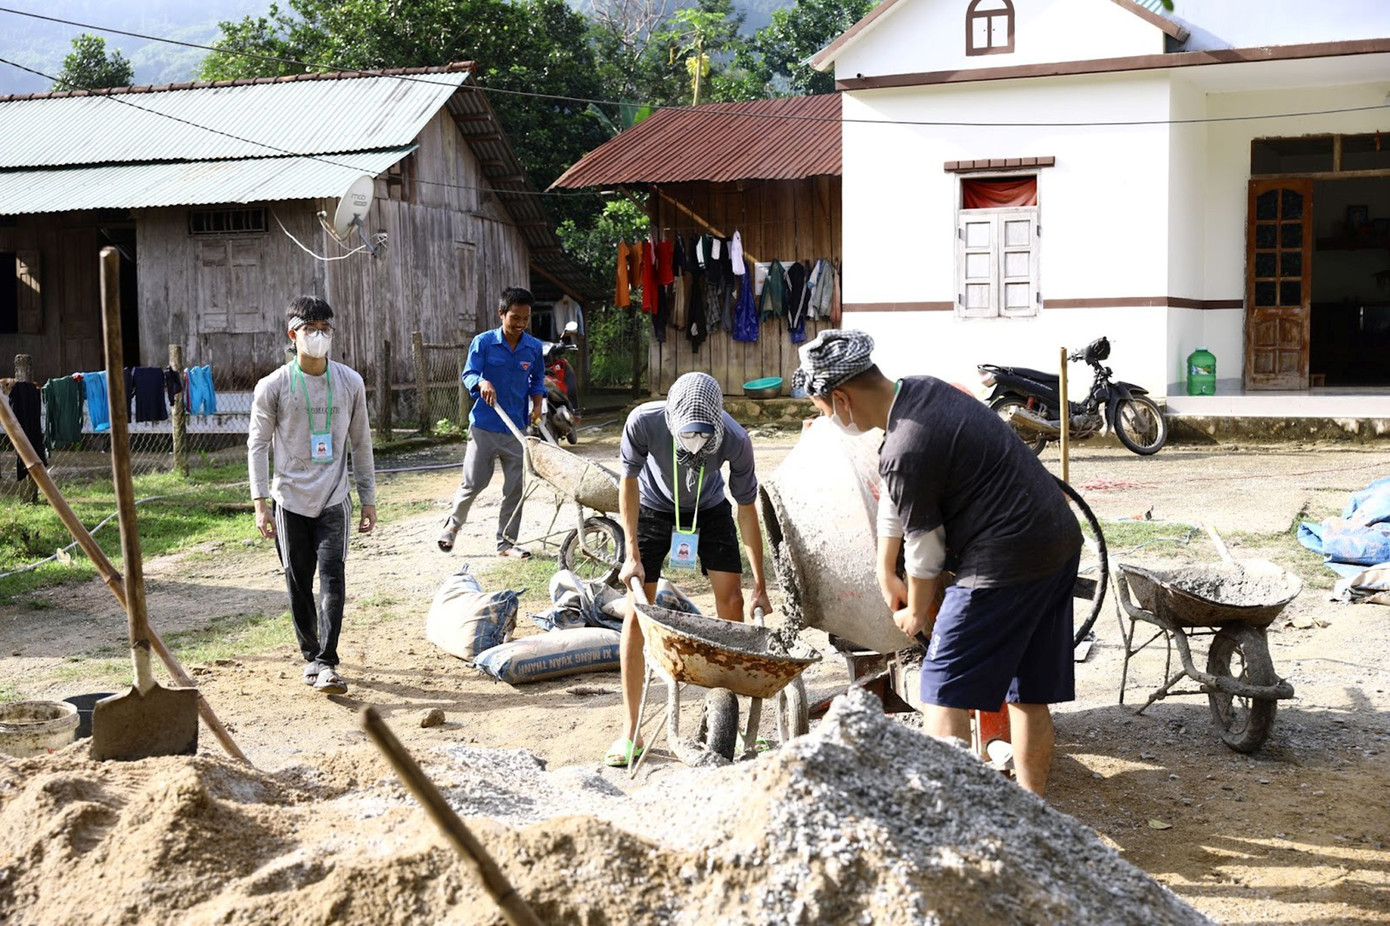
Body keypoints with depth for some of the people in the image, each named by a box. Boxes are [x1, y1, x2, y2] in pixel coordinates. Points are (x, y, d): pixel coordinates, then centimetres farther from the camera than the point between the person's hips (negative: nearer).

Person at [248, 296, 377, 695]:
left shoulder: (350, 383, 3)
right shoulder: (273, 386, -2)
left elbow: (360, 443, 9)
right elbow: (258, 444, 1)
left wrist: (369, 500, 8)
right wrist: (261, 503, -6)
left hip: (333, 498, 0)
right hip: (290, 499, 0)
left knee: (332, 576, -11)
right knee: (298, 582, 6)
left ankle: (327, 663, -10)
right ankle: (310, 655, 23)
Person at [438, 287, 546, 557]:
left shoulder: (534, 347, 4)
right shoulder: (483, 342, -6)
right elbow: (468, 374, -10)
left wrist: (537, 406, 0)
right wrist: (482, 383, -32)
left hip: (517, 428, 3)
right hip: (484, 426, -3)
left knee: (515, 487, 4)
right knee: (474, 482, 1)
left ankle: (506, 542, 16)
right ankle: (452, 524, 27)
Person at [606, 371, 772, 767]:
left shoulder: (736, 441, -33)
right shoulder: (643, 422, -36)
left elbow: (747, 510, -19)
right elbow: (629, 482, -17)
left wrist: (761, 586, -15)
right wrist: (633, 554, -16)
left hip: (709, 509, 1)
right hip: (653, 509, -1)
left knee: (731, 599, -6)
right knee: (636, 611, -7)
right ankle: (630, 733, -2)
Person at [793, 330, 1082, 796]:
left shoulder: (906, 452, -21)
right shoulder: (921, 389, 9)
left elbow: (924, 548, -8)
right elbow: (896, 498, 19)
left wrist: (917, 613, 10)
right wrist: (885, 572, 26)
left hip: (1007, 561, -10)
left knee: (944, 689, -1)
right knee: (1028, 693, 16)